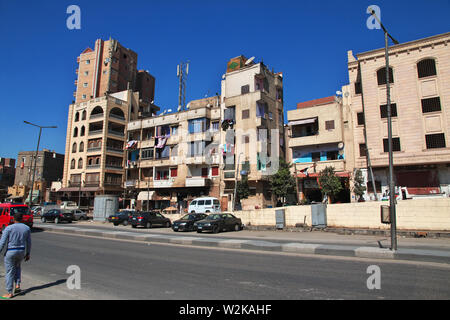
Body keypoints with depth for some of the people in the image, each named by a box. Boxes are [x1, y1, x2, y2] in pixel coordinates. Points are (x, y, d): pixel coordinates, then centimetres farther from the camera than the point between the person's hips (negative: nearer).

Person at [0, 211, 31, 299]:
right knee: (17, 266, 29)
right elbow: (29, 242, 5)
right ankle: (18, 285, 18)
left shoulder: (8, 228, -11)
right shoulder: (27, 228, 1)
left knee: (9, 272, 7)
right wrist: (28, 254, 13)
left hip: (10, 252, -4)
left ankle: (9, 293, 12)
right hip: (22, 252, 4)